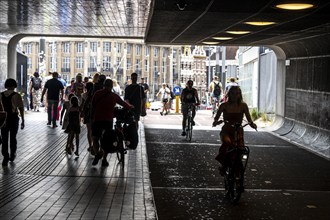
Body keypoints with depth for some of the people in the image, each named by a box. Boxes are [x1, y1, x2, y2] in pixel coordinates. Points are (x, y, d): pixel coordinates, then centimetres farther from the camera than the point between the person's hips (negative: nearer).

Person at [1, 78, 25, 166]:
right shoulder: (16, 95, -8)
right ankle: (12, 156, 29)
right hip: (14, 118, -1)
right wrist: (23, 120, -1)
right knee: (13, 137, 16)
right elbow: (21, 109, -8)